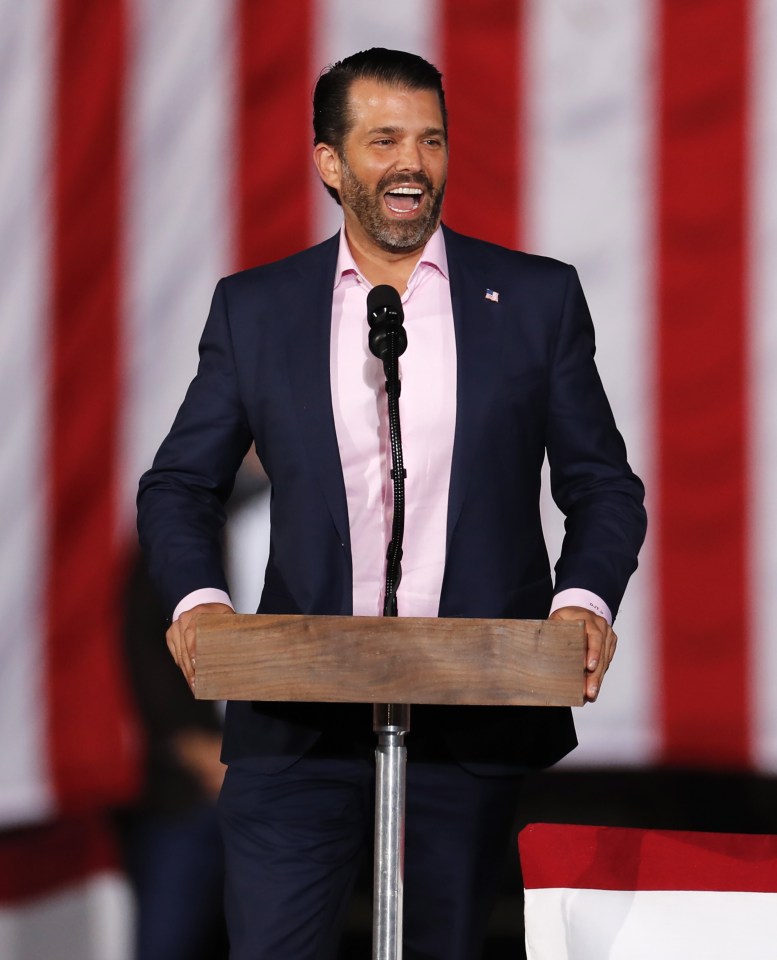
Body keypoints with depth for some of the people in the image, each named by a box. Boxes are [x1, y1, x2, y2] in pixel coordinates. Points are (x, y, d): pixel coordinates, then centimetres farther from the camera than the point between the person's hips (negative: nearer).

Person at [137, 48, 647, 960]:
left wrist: (584, 598, -10)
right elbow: (180, 484, 12)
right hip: (300, 719, 0)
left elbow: (603, 486, 9)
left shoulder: (538, 299, 7)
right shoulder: (252, 307, 9)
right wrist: (196, 596, -8)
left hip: (474, 722, 0)